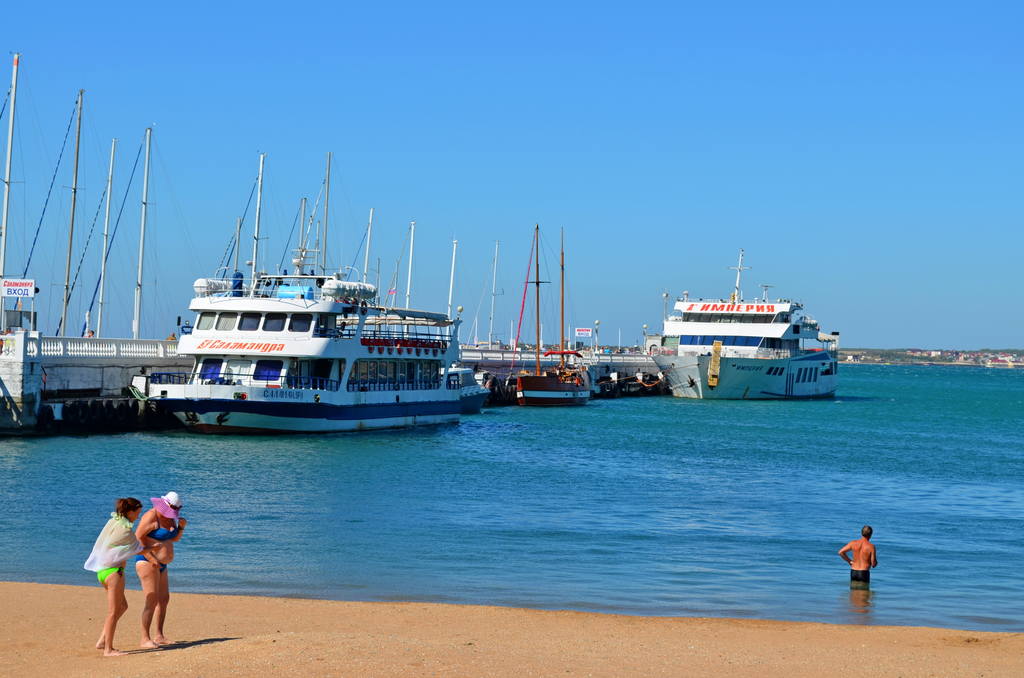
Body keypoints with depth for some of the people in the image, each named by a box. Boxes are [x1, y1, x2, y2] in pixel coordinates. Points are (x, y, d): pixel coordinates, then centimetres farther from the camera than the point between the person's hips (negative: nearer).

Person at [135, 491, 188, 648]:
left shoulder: (170, 517, 9)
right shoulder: (151, 517, -18)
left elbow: (174, 538, 18)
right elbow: (137, 538, -22)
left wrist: (181, 527, -1)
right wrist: (151, 558, -24)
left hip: (160, 564, 10)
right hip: (147, 562, -10)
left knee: (164, 598, 13)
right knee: (152, 600, -15)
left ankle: (159, 636, 21)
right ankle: (145, 639, -15)